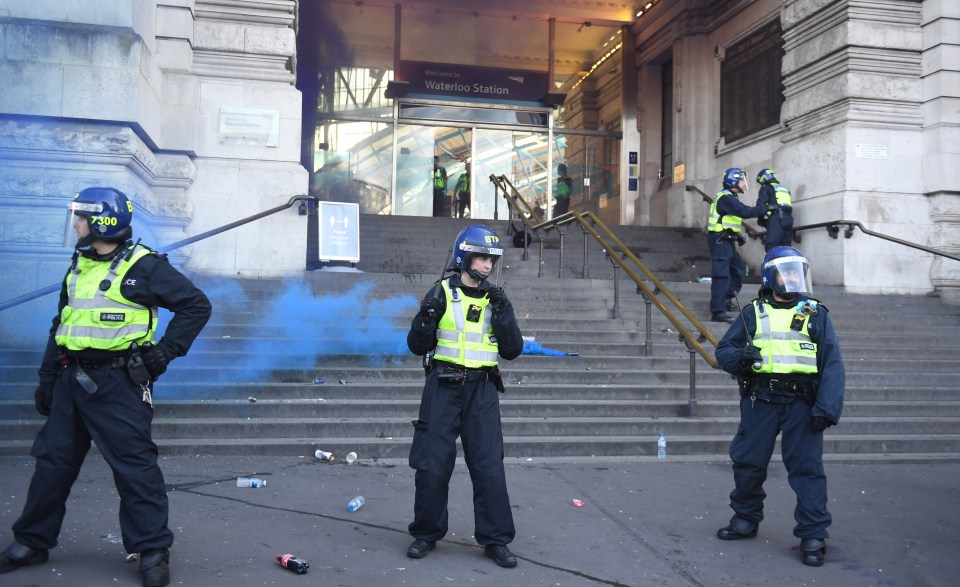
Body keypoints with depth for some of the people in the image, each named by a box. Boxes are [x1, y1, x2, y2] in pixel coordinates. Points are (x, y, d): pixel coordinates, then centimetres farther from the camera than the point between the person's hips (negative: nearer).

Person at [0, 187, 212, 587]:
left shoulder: (142, 266, -9)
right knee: (53, 460, 14)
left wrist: (165, 351, -13)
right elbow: (61, 326, 20)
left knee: (134, 464, -4)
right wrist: (47, 379, 18)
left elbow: (196, 305, -9)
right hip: (71, 379, 7)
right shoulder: (78, 266, 13)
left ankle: (152, 550, 5)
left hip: (117, 383, -7)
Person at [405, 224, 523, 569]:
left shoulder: (496, 299, 7)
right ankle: (426, 534, 21)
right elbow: (417, 346, 1)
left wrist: (501, 311, -11)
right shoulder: (442, 293, 0)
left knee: (489, 465, 0)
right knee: (433, 463, 4)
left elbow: (512, 350, 1)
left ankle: (495, 539, 11)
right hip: (443, 387, -1)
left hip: (482, 389, 2)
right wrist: (427, 316, -17)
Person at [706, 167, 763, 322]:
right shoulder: (726, 198, -15)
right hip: (719, 240, -11)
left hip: (726, 240, 11)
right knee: (722, 275, -14)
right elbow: (744, 212, -26)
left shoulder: (730, 198, 19)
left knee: (738, 268, 19)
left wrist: (738, 235, 10)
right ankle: (717, 312, -17)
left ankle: (727, 298, 29)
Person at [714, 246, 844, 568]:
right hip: (759, 402, 2)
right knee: (748, 462, 9)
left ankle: (813, 535, 8)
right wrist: (740, 356, -15)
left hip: (801, 403, -2)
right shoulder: (752, 314, 9)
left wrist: (826, 409, -11)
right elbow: (723, 350, 9)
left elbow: (832, 365, 0)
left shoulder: (816, 315, 6)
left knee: (806, 468, -2)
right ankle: (746, 519, 28)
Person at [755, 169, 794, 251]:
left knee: (771, 248, -16)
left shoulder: (766, 188, 9)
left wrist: (761, 220, 10)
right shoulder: (785, 189, 31)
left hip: (776, 220, -7)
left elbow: (761, 205, -1)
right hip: (788, 219, 7)